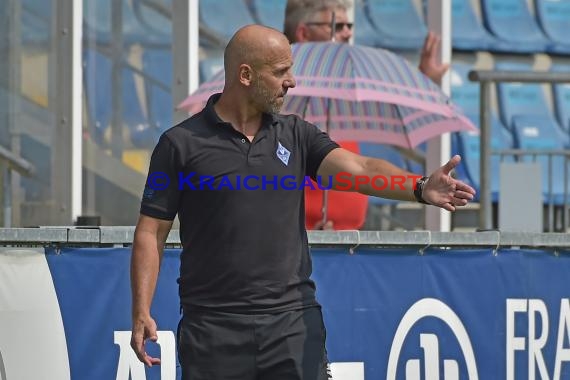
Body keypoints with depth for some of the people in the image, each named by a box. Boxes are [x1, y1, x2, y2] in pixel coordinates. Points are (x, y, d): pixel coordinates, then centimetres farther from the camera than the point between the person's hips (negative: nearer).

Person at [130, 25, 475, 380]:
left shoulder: (297, 134, 8)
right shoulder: (181, 144, -1)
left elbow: (357, 168, -7)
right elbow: (151, 232, 0)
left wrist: (420, 187, -26)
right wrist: (142, 312, -9)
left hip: (293, 320, 2)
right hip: (213, 326, -2)